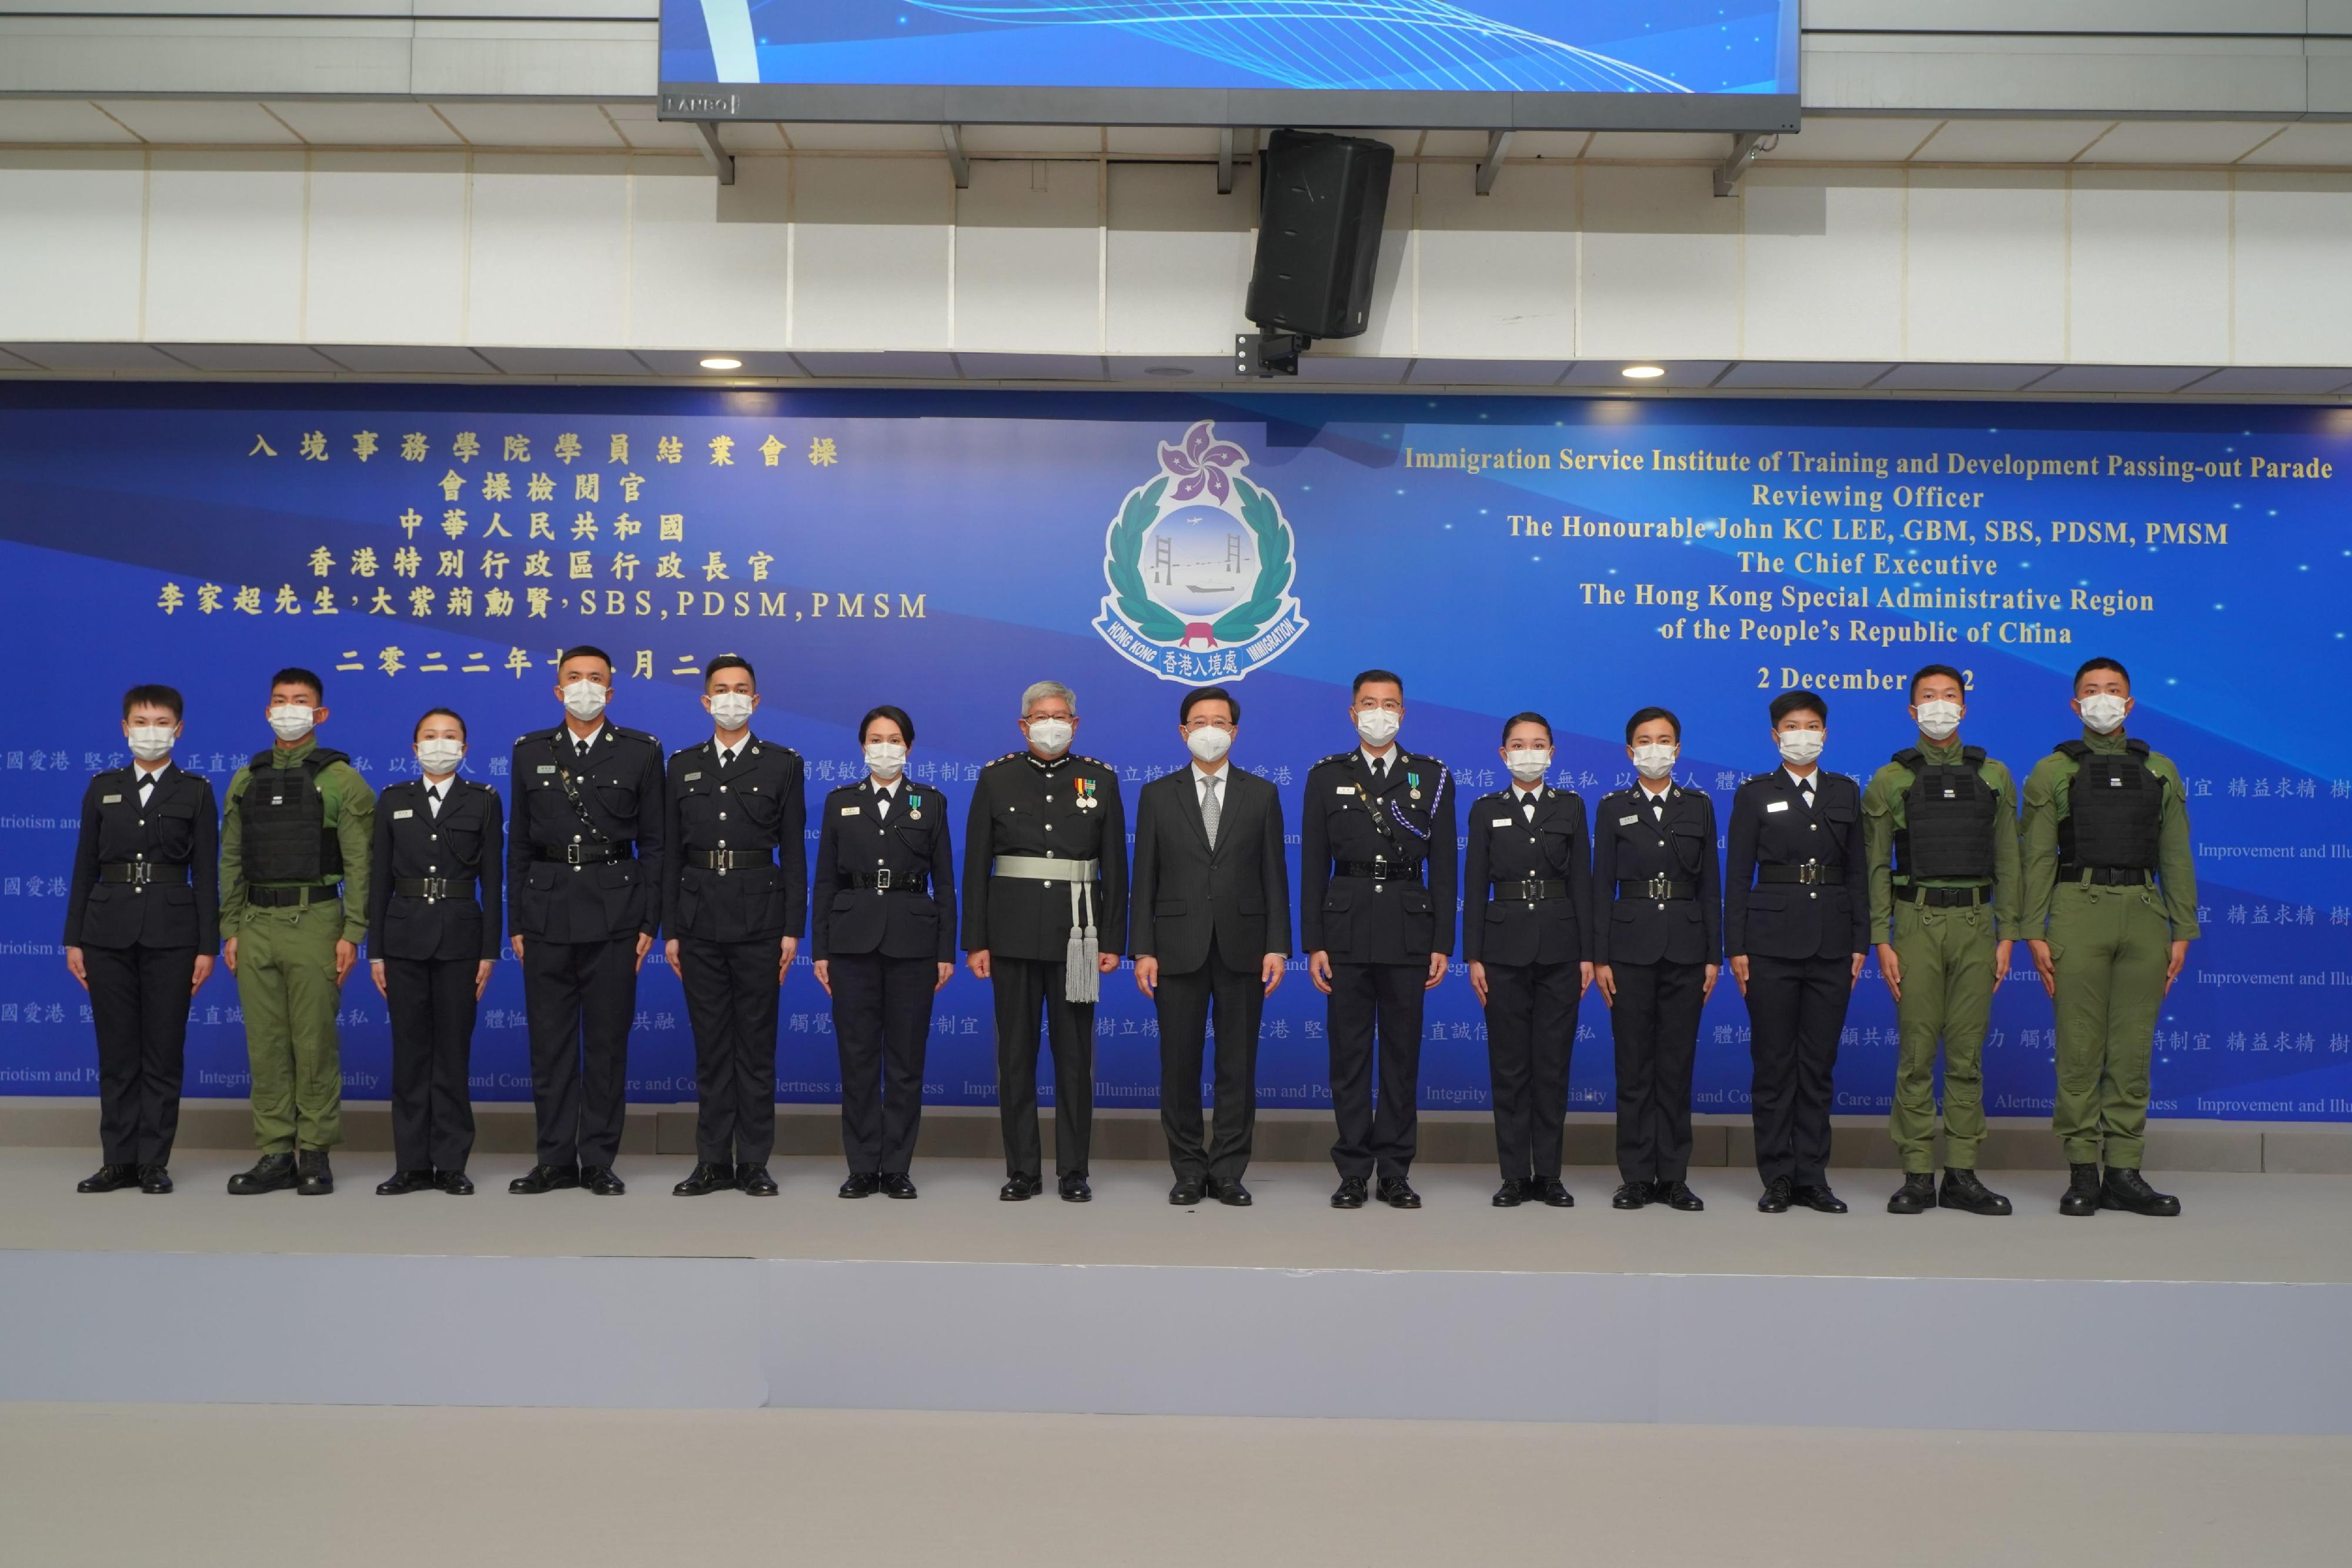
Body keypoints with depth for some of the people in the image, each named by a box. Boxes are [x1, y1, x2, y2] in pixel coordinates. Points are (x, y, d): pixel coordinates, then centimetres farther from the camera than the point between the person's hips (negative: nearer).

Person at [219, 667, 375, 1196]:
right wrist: (230, 930, 8)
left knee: (315, 1043, -2)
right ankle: (275, 1155, 13)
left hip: (315, 923, -4)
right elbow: (231, 862, 14)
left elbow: (360, 864, -5)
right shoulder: (246, 780, 14)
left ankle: (315, 1154, 6)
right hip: (256, 927, 5)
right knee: (266, 1044, 6)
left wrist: (352, 935, -11)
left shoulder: (341, 780, 0)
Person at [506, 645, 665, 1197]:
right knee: (550, 1043, 5)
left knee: (607, 1043, 2)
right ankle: (556, 1160, 13)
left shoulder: (641, 752, 4)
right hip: (547, 912, 2)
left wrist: (649, 923, -3)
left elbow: (653, 842, 3)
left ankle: (599, 1161, 10)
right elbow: (519, 842, 10)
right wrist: (515, 923, 4)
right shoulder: (530, 752, 10)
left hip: (613, 915, -2)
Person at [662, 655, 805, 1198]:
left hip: (758, 918, -2)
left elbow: (794, 851, 1)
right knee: (710, 1045, 6)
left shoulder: (783, 764, 4)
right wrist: (670, 929, 4)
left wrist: (792, 929, -6)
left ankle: (754, 1162, 9)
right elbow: (671, 853, 10)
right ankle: (713, 1160, 13)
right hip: (700, 920, 2)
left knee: (756, 1045, 2)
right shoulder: (683, 766, 11)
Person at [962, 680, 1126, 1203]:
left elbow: (1114, 865, 4)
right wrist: (975, 941, -2)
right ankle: (1022, 1170, 12)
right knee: (1015, 1052, 4)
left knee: (1075, 1054, 3)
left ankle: (1073, 1171, 11)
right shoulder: (996, 778, 5)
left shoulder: (1101, 779, 6)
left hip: (1077, 933, 0)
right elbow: (976, 864, 3)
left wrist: (1113, 940, -1)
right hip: (1013, 932, 0)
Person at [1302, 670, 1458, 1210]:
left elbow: (1443, 865, 6)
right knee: (1349, 1054, 3)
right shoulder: (1326, 776, 7)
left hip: (1408, 929, 0)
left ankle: (1395, 1171, 12)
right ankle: (1353, 1171, 10)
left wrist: (1442, 943, 0)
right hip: (1346, 927, 0)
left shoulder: (1432, 776, 7)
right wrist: (1313, 943, -2)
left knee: (1402, 1053, 4)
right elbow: (1313, 865, 4)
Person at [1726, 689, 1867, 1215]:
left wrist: (1860, 943, 4)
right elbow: (1737, 876, 1)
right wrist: (1736, 948, -6)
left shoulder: (1845, 792, 11)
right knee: (1773, 1063, 1)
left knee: (1819, 1063, 5)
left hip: (1831, 943, 2)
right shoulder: (1755, 795, 3)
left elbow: (1857, 871, 10)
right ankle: (1777, 1179, 8)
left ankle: (1812, 1177, 12)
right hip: (1772, 940, -2)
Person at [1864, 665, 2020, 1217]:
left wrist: (2006, 935, 4)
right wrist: (1882, 942, -5)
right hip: (1917, 922, -2)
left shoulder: (1993, 776, 10)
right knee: (1916, 1053, -1)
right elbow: (1877, 866, 2)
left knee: (1967, 1054, 5)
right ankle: (1917, 1177, 4)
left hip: (1975, 923, 2)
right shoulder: (1890, 781, 4)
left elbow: (2007, 861, 10)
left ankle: (1962, 1176, 11)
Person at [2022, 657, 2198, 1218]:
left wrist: (2182, 932, 6)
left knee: (2133, 1050, 4)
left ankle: (2124, 1174, 9)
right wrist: (2035, 933, -5)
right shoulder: (2053, 772, 6)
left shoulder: (2159, 771, 14)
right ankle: (2083, 1173, 5)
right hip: (2079, 911, -2)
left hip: (2145, 914, 3)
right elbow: (2038, 859, 2)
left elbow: (2176, 857, 13)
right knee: (2080, 1048, -2)